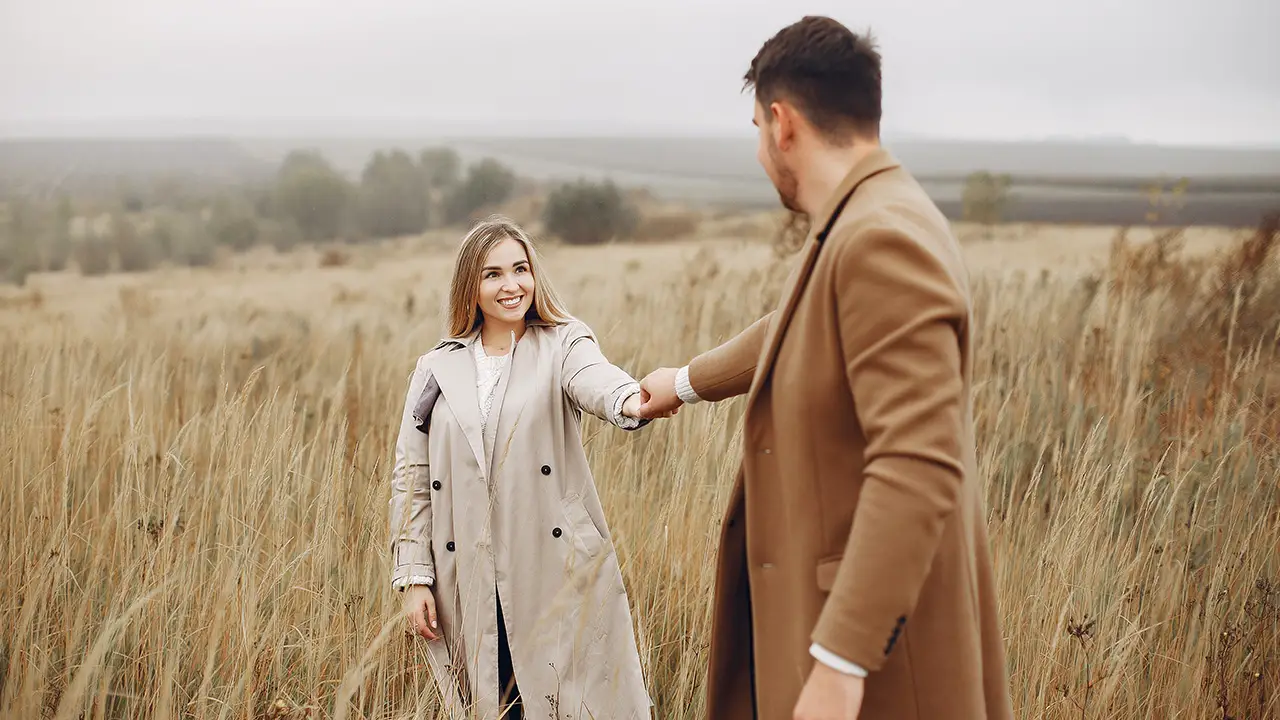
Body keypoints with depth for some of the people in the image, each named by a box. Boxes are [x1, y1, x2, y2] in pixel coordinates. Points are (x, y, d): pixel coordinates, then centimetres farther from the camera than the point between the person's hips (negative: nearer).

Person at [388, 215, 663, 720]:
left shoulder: (562, 345, 4)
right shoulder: (436, 370, 10)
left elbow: (595, 379, -20)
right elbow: (411, 479, 10)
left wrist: (632, 401, -44)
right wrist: (414, 578, 3)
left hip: (559, 578, -2)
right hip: (470, 588, 2)